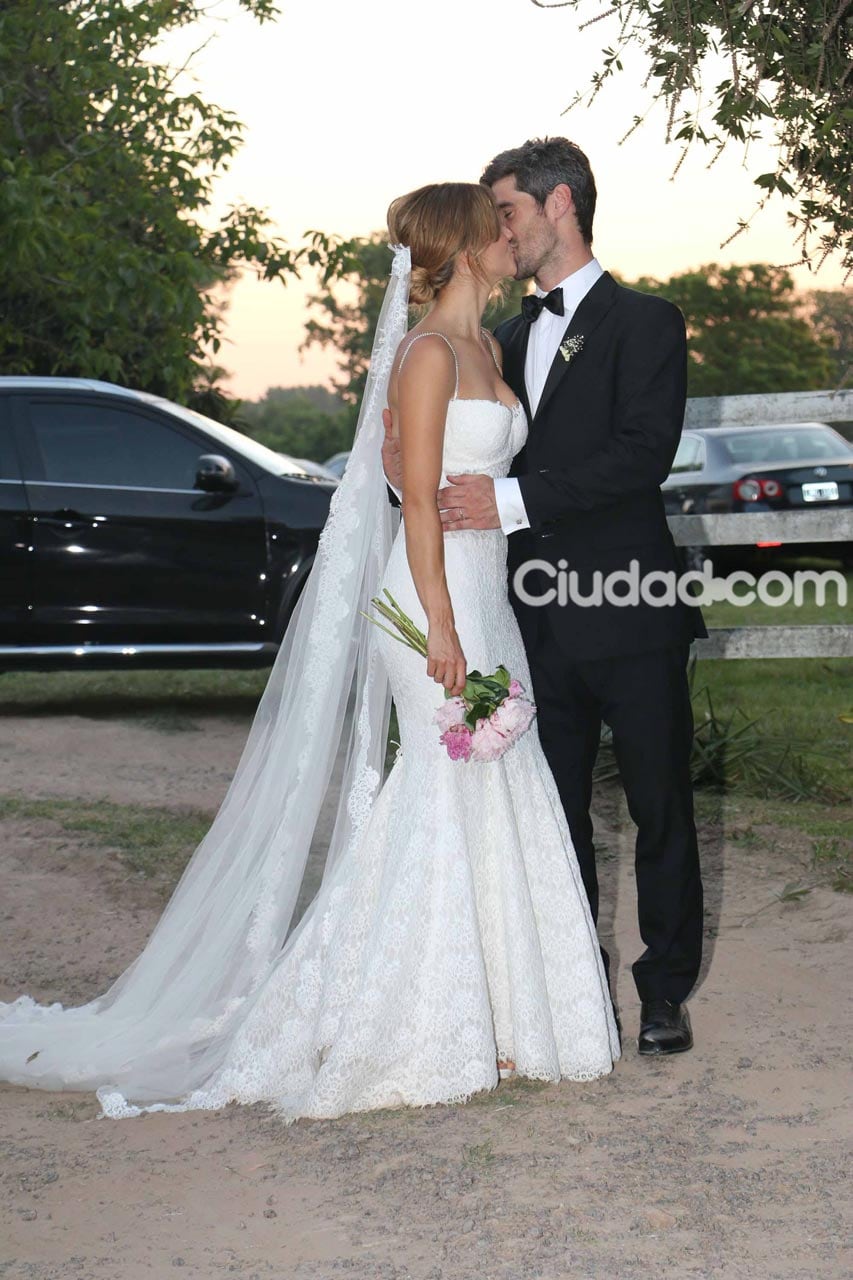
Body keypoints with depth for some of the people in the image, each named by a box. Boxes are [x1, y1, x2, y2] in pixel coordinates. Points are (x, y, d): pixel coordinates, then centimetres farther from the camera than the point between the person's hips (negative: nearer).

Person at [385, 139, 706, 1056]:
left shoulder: (644, 324, -5)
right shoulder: (510, 339, 16)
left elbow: (643, 455, -18)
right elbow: (486, 456, 16)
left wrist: (511, 499, -23)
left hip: (628, 618, -6)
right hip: (541, 621, 6)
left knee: (660, 809, 3)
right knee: (554, 811, 11)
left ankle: (665, 990, 15)